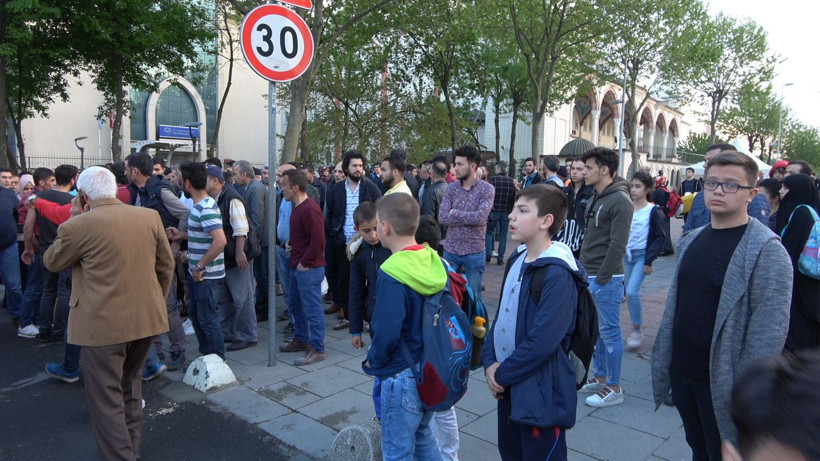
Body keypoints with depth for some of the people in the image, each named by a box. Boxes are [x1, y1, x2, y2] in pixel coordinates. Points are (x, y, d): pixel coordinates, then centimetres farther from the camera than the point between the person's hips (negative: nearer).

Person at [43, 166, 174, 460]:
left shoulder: (78, 226, -13)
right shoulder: (150, 217, -1)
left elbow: (52, 262, 6)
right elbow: (166, 266, 7)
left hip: (104, 323, -5)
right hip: (147, 317, 6)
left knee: (106, 397, 6)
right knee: (130, 382, 24)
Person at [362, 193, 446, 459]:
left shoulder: (392, 274, -25)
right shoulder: (436, 262, -3)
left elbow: (386, 333, -24)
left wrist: (374, 362, -5)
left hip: (402, 376, -7)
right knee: (422, 435, 27)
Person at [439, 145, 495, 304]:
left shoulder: (487, 189, -8)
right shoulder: (451, 187, 2)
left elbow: (480, 217, -22)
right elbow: (442, 217, -8)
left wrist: (454, 212, -11)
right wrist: (470, 218, -14)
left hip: (474, 251, -3)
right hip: (450, 249, 3)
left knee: (473, 295, 10)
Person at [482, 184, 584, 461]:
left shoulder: (557, 275, -23)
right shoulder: (516, 261, 5)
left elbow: (542, 342, -26)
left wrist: (502, 375, -14)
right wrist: (490, 363, -4)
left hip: (541, 395, -8)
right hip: (509, 387, 8)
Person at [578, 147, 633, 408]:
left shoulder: (620, 201, -16)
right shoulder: (597, 198, 13)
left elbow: (618, 245, -20)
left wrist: (601, 279, -18)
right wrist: (584, 269, 14)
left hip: (606, 279, -9)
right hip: (589, 275, 9)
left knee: (609, 331, 0)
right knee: (595, 329, 17)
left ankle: (614, 388, 12)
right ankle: (600, 377, 30)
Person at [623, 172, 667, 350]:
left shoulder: (654, 211, -8)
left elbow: (661, 238, -7)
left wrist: (649, 261, -11)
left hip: (642, 255, -5)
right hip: (627, 254, 5)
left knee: (632, 291, -16)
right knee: (629, 292, 8)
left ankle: (637, 330, 0)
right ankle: (636, 330, 22)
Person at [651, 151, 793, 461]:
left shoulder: (766, 250, -15)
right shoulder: (691, 241, 6)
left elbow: (770, 331, -19)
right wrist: (663, 360, 12)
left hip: (723, 383, -6)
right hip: (682, 374, 6)